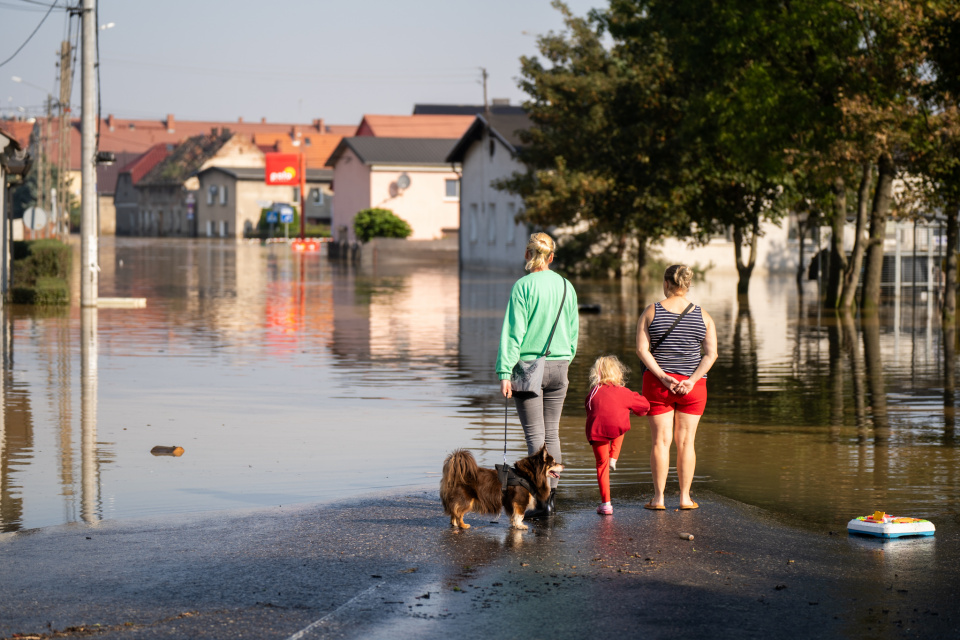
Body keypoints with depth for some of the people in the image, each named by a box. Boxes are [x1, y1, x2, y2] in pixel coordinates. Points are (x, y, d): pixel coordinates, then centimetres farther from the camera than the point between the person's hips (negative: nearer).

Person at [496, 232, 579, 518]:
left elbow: (513, 332, -14)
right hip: (559, 365, 5)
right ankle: (550, 492, 14)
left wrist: (505, 373, -14)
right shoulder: (566, 287, 4)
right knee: (552, 433, 13)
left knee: (535, 434, -3)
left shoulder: (524, 286, -11)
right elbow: (574, 331, 12)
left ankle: (543, 499, -9)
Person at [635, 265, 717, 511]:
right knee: (685, 441, 7)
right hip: (693, 387, 1)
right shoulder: (703, 316, 2)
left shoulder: (650, 312, -2)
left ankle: (658, 497, 3)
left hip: (657, 383, -1)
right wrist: (692, 380, -11)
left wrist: (663, 377, -12)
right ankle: (685, 497, 8)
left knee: (660, 440, 3)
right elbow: (711, 354, -5)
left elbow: (641, 349, -9)